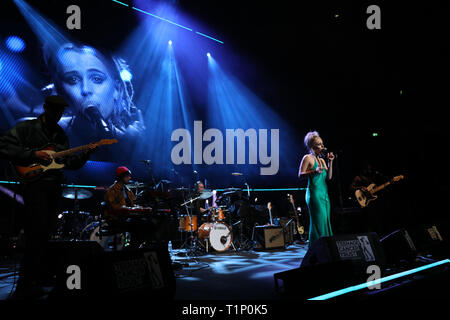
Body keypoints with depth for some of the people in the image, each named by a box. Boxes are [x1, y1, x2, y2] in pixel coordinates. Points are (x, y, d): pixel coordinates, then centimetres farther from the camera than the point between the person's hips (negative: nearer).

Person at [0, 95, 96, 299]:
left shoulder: (61, 135, 21)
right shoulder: (26, 128, 2)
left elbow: (70, 163, 19)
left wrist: (86, 154, 2)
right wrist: (33, 155, -14)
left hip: (54, 187, 7)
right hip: (35, 184, -7)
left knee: (45, 234, 5)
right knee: (37, 232, -15)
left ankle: (35, 280, 11)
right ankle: (27, 284, -11)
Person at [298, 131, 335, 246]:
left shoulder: (321, 160, 19)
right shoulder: (308, 158, -2)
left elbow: (329, 177, 13)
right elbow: (300, 174, -9)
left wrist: (330, 162, 4)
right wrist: (314, 171, -23)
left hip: (324, 194, 8)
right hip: (314, 194, -8)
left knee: (326, 222, 6)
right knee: (319, 222, -12)